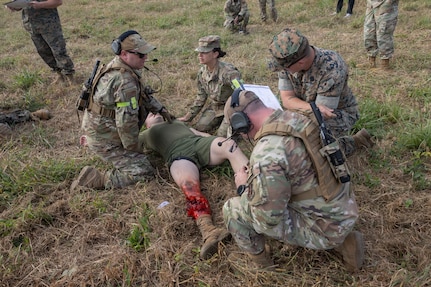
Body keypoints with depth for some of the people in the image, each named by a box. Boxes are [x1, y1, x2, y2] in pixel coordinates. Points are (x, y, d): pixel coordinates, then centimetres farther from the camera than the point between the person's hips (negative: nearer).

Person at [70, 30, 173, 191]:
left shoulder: (117, 66, 3)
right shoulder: (126, 81, -29)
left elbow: (142, 93, 19)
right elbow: (126, 122, -30)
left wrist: (160, 109, 16)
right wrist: (134, 149, -15)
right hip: (106, 139, -9)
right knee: (144, 173, -10)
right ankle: (93, 179, -7)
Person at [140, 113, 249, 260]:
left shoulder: (178, 123, 43)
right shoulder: (146, 135, 36)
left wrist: (215, 140, 15)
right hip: (178, 155, -4)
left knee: (230, 146, -30)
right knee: (190, 185, -37)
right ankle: (208, 231, -61)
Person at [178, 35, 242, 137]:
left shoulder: (228, 72, -28)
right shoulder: (202, 72, -6)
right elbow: (201, 97, 6)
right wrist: (187, 117, 6)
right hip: (215, 107, 6)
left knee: (222, 134, -19)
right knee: (200, 128, -6)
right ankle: (221, 121, 18)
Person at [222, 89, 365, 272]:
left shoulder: (267, 152, -28)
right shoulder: (297, 119, 0)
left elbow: (268, 218, -23)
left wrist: (244, 186, -6)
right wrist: (256, 173, 14)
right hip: (342, 211, 8)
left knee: (233, 209, -7)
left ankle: (258, 261, 21)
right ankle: (341, 241, 23)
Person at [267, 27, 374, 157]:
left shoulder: (332, 68, -34)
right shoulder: (288, 60, -18)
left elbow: (321, 115, -29)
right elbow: (286, 99, -18)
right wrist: (312, 107, -36)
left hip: (340, 112, -6)